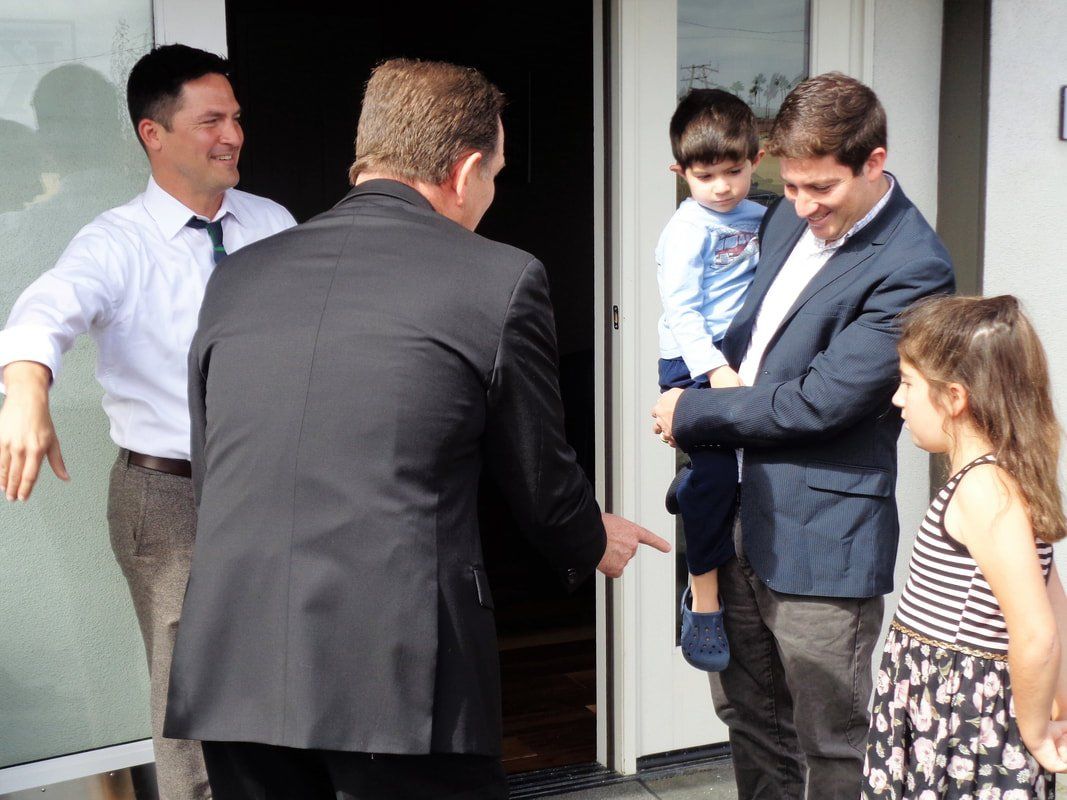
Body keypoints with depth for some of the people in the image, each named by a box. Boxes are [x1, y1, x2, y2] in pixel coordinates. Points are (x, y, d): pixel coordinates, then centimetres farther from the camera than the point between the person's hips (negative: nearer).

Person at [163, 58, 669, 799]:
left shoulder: (238, 276, 9)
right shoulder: (500, 279, -3)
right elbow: (540, 481, 5)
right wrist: (593, 544, 27)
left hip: (231, 665, 5)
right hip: (399, 675, -4)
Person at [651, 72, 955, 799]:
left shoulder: (912, 269, -19)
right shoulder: (790, 219, 6)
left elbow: (821, 401, -21)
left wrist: (694, 415, -10)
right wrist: (698, 400, 3)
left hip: (821, 539, -8)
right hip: (747, 515, 8)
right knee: (749, 713, 23)